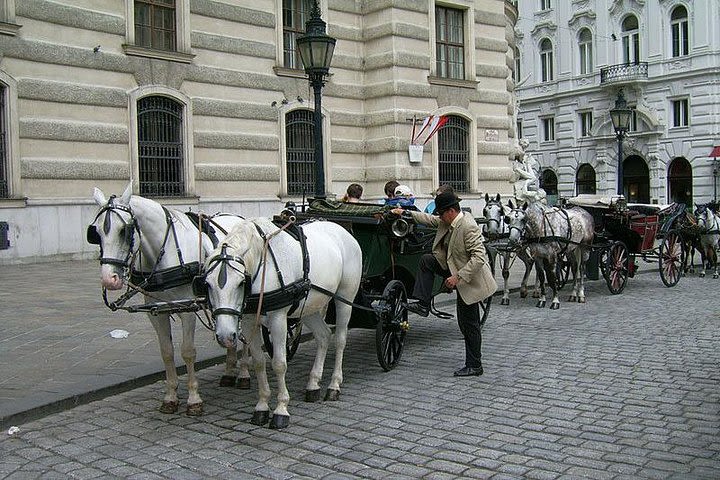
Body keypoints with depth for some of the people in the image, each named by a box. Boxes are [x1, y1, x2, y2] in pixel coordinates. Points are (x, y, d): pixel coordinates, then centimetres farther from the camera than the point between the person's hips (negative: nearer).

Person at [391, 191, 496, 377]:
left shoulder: (468, 227, -29)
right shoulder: (448, 221, -1)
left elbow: (479, 258, -32)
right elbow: (430, 219, 16)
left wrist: (458, 277, -32)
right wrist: (406, 213, 11)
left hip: (469, 280, -9)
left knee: (469, 325, -1)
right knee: (426, 260, 3)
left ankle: (474, 366, 12)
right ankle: (423, 304, 4)